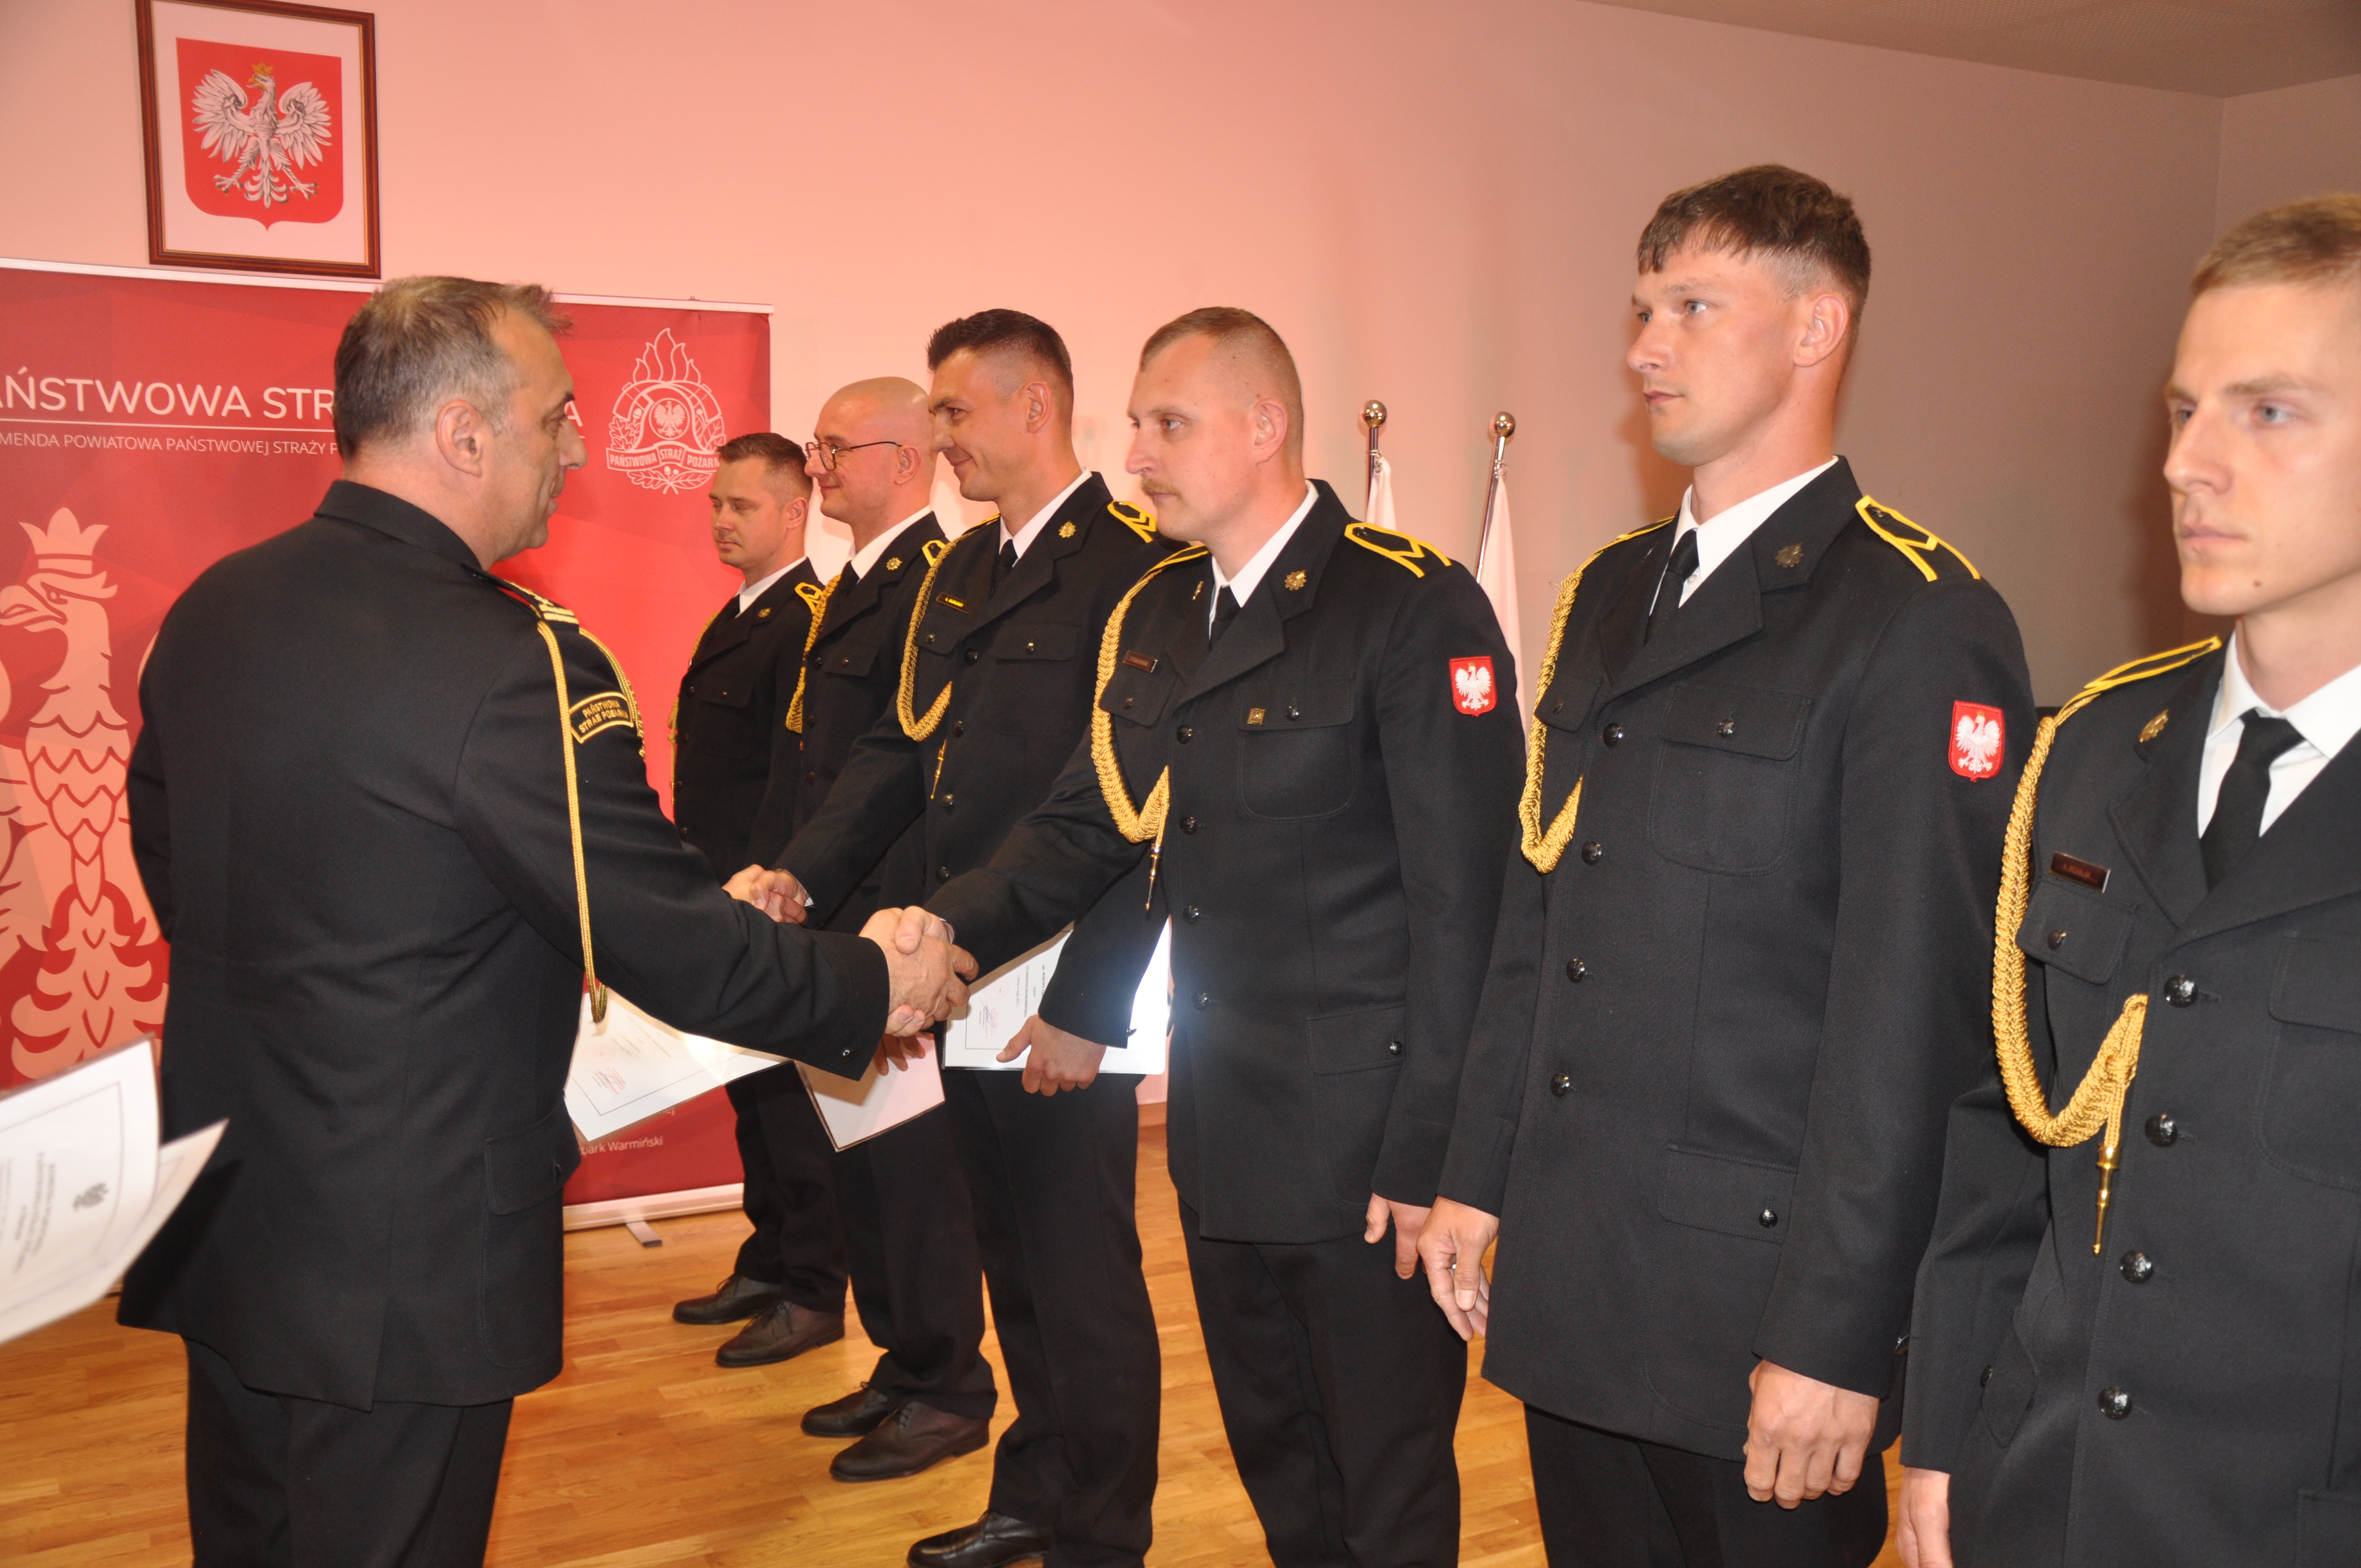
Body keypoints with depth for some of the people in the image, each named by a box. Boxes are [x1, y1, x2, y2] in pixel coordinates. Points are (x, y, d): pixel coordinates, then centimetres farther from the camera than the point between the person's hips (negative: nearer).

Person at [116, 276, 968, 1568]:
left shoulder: (208, 612, 2)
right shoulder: (512, 661, -24)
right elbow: (669, 948, -20)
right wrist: (875, 989, -5)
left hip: (220, 1219, 8)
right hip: (407, 1260, -8)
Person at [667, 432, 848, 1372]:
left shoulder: (810, 620, -14)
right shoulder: (734, 620, 16)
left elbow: (796, 775, -19)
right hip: (725, 903, 9)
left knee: (788, 1093, -1)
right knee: (752, 1091, 16)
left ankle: (813, 1295, 9)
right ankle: (769, 1266, 28)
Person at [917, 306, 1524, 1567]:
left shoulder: (1414, 609, -14)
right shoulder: (1153, 620, 10)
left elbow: (1462, 902, -17)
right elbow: (1081, 832, 9)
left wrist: (1425, 1163, -19)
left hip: (1365, 1141, -7)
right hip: (1224, 1137, 7)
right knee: (1275, 1465, 22)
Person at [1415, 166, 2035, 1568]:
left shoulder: (1919, 622, -13)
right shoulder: (1609, 597, 12)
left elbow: (1912, 1016, -17)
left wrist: (1836, 1339, -17)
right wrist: (1477, 1178, 11)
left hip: (1754, 1307, -7)